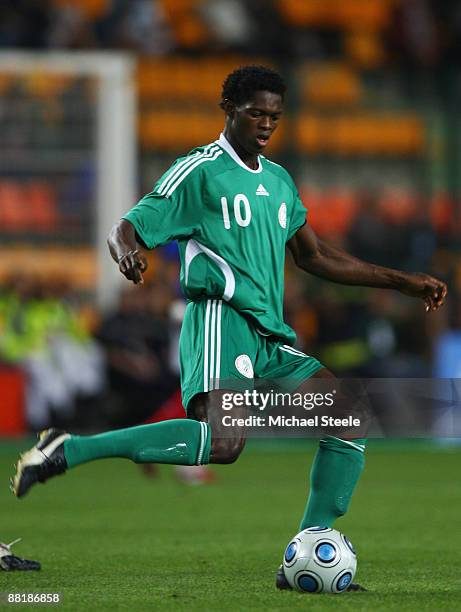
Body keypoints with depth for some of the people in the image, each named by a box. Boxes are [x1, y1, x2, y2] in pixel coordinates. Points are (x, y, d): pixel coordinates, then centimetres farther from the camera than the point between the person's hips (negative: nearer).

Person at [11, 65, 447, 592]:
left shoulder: (279, 181, 22)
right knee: (223, 441, -32)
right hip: (222, 319, -8)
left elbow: (312, 256, 31)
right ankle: (68, 451, -26)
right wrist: (125, 252, -28)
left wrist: (403, 282, 29)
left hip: (270, 337, 8)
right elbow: (128, 228, -2)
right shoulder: (200, 172, 0)